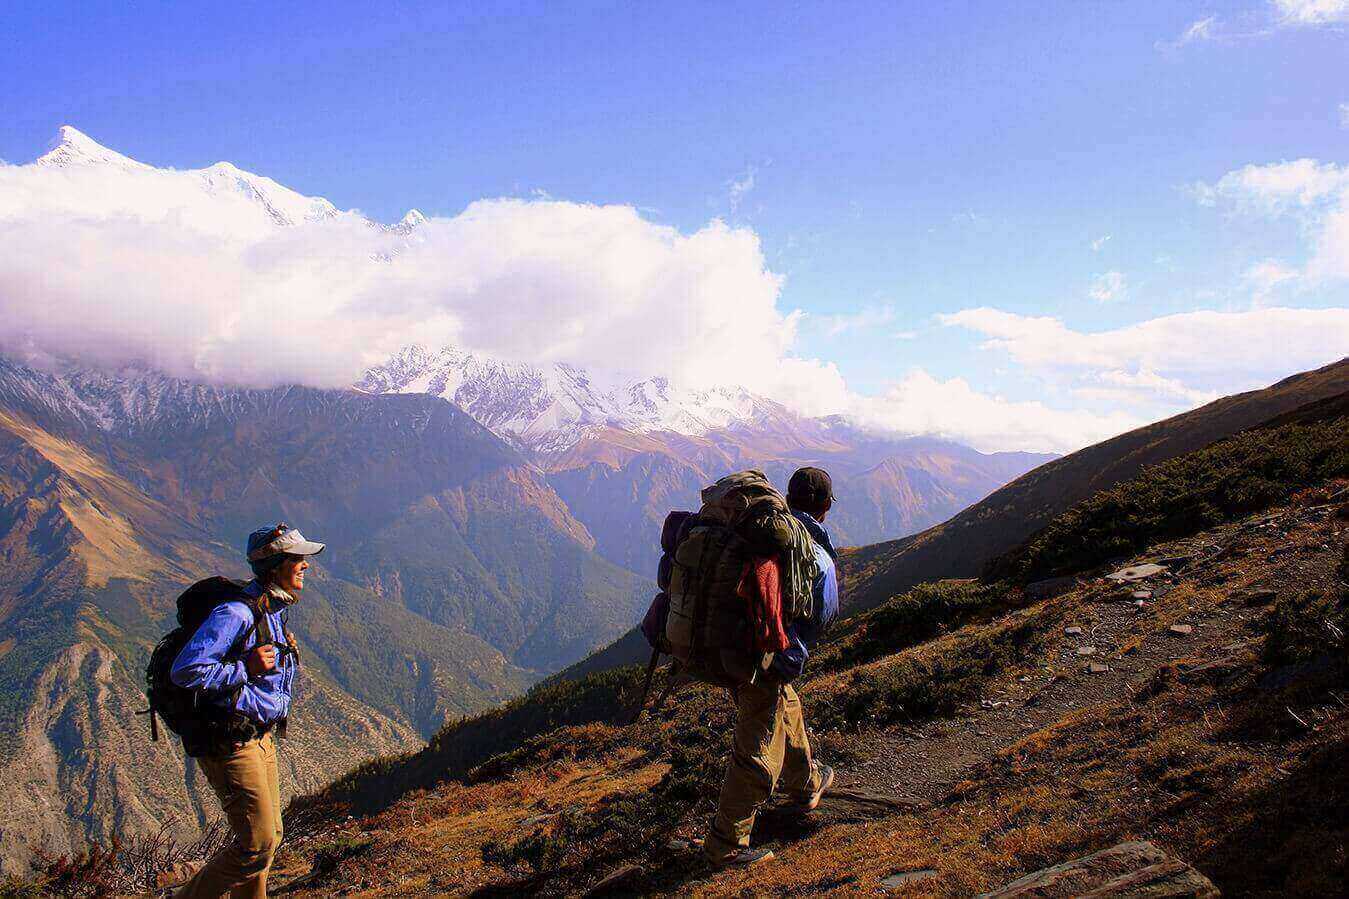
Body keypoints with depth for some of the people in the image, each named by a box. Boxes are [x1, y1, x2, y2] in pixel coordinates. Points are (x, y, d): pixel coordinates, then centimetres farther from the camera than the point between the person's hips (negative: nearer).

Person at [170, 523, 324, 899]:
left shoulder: (275, 613, 10)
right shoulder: (236, 613, -20)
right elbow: (185, 670, -27)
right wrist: (246, 669, -21)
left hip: (261, 738, 9)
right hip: (230, 742, -9)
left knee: (269, 835, 16)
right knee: (258, 843, -7)